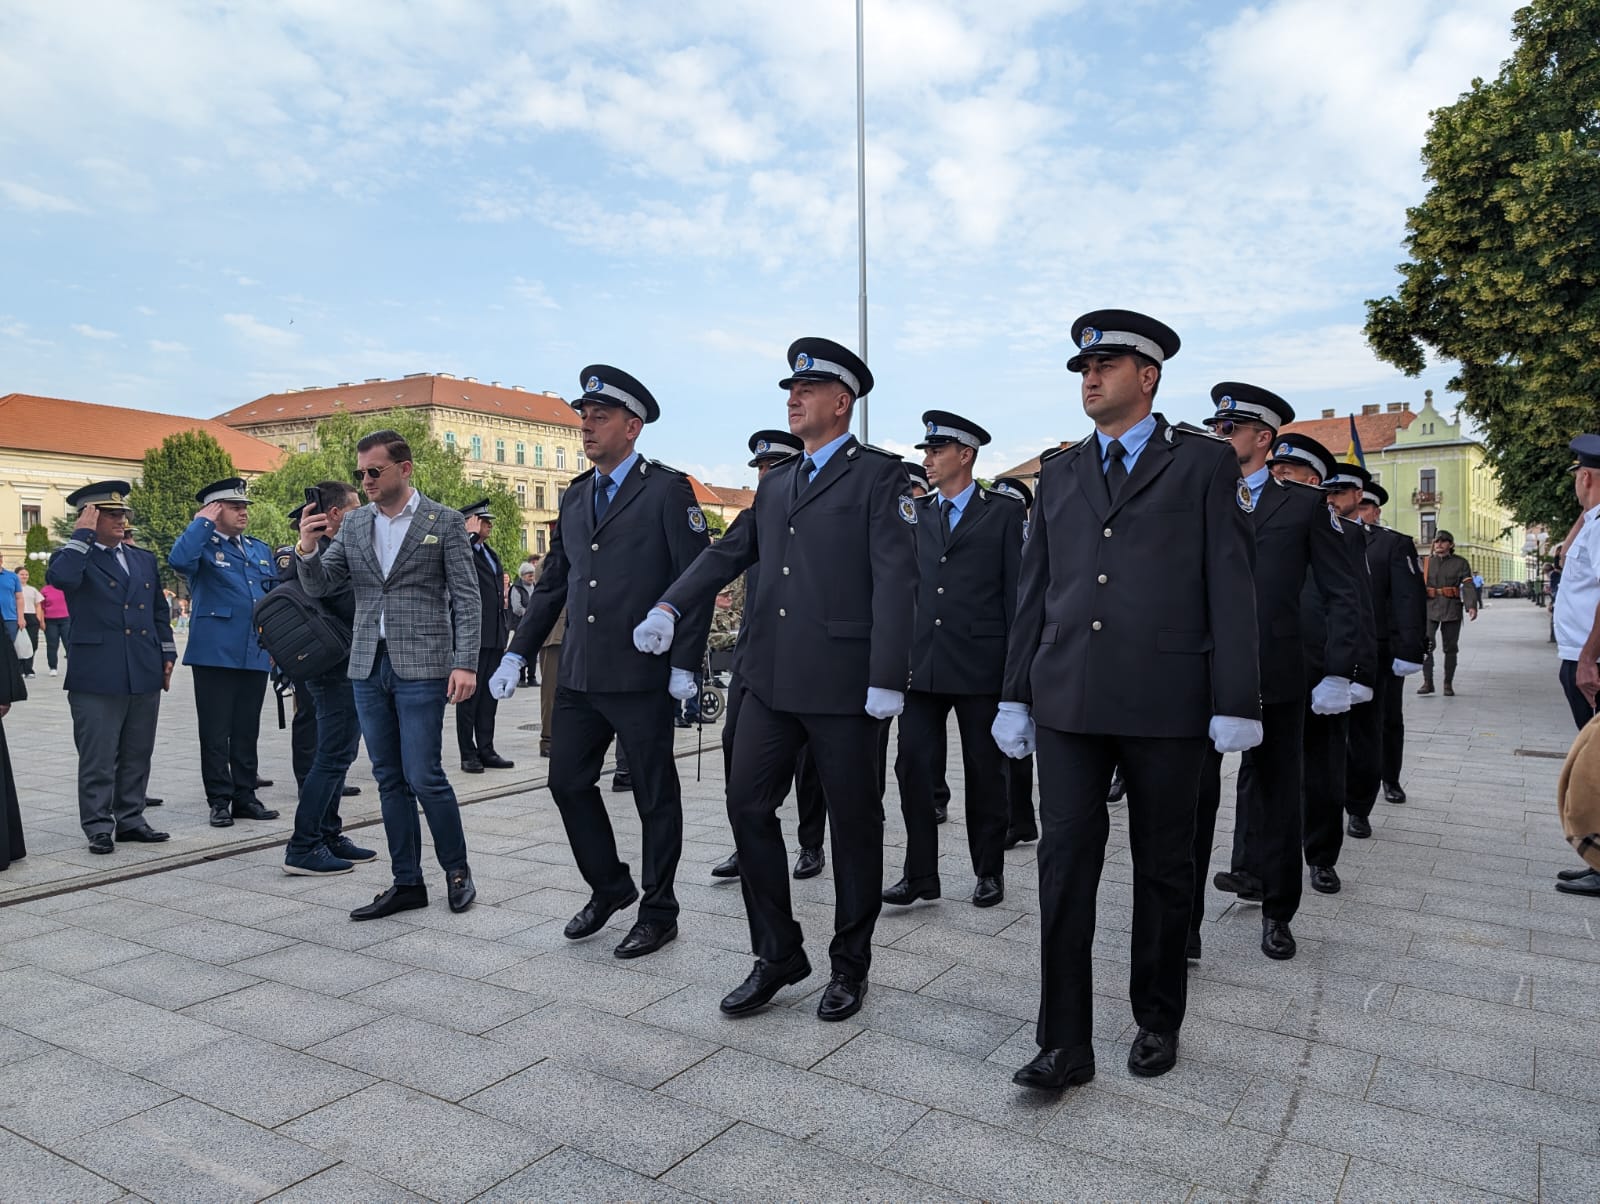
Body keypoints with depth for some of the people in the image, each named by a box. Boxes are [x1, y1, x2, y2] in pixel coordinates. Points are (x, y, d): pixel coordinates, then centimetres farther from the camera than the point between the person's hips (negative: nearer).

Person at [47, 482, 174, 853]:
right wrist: (82, 534, -14)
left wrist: (167, 654, 13)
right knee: (98, 759, 0)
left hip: (144, 676, 5)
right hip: (97, 678, -5)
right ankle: (99, 827, 9)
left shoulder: (144, 560, 17)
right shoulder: (75, 557, 1)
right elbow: (60, 578, -24)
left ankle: (130, 819, 21)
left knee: (137, 756, 11)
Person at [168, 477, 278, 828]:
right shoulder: (202, 546, -1)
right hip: (214, 654, -5)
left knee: (247, 732, 11)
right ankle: (219, 800, 10)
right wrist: (203, 521, -14)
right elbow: (178, 560, -25)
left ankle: (245, 797, 19)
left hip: (256, 655, 5)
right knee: (215, 733, 2)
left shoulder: (261, 550, 17)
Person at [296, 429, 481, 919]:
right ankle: (407, 883, 20)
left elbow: (467, 598, -5)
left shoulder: (445, 521, -2)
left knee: (424, 777, -5)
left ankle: (457, 870, 15)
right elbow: (319, 587, 10)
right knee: (389, 779, 9)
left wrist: (466, 662, -13)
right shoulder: (353, 523, 11)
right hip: (368, 666, 5)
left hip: (421, 666, -5)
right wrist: (307, 549, -10)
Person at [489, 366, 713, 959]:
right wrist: (517, 654, 12)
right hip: (579, 675, 7)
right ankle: (609, 887, 33)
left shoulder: (667, 490, -6)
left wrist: (684, 665, -15)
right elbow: (552, 582, 18)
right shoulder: (575, 496, 14)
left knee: (655, 797, 5)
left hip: (641, 677, -7)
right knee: (568, 782, 12)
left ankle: (658, 912, 21)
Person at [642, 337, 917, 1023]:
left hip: (844, 684, -6)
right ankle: (777, 955, 23)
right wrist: (670, 607, 2)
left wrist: (888, 678, -17)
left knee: (853, 823, 6)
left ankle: (850, 965, 24)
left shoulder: (879, 476, -3)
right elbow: (729, 553, 17)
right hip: (772, 681, 6)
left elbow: (895, 577, -11)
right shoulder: (775, 484, 17)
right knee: (749, 807, 6)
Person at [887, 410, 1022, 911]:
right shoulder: (916, 514, 12)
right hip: (922, 662, 3)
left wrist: (1016, 661, -6)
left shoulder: (1003, 512, 2)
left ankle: (989, 870, 22)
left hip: (980, 663, -3)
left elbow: (1016, 588, -1)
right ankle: (920, 873, 11)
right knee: (913, 766, -1)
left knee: (985, 771, 8)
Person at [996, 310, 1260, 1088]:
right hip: (1067, 701, 3)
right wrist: (1015, 694, 9)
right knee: (1064, 864, 0)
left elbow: (1230, 587, -3)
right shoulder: (1059, 473, 13)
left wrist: (1236, 703, -9)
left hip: (1165, 702, -2)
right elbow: (1034, 589, 12)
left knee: (1163, 868, 11)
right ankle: (1064, 1043, 10)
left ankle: (1158, 1021, 30)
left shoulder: (1203, 464, 2)